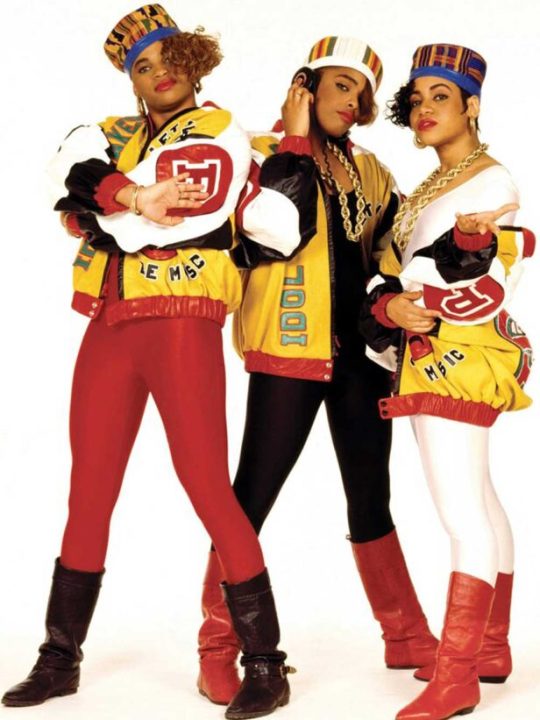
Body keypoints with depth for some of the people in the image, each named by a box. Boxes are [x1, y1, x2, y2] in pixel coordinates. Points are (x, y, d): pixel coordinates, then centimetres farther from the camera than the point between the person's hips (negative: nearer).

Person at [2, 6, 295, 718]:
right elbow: (71, 170, -3)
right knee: (89, 493, 8)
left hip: (182, 323, -5)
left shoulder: (219, 132, 4)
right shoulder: (115, 136, 19)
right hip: (111, 325, 5)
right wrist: (137, 197, -17)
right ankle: (61, 658, 19)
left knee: (207, 487, -10)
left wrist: (104, 195, -10)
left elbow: (190, 207, -14)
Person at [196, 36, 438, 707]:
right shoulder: (266, 151, -2)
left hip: (360, 351, 6)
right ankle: (218, 649, 7)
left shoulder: (369, 171, 15)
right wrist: (295, 143, -14)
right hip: (289, 350, -5)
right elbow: (273, 230, -19)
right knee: (251, 500, -2)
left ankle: (408, 638, 22)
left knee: (371, 499, 13)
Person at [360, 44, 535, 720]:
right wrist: (388, 308, -10)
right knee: (479, 504, 15)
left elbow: (476, 285, -15)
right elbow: (389, 270, 10)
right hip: (428, 358, 10)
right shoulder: (429, 189, 19)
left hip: (460, 355, -10)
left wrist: (471, 243, -34)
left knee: (463, 513, -14)